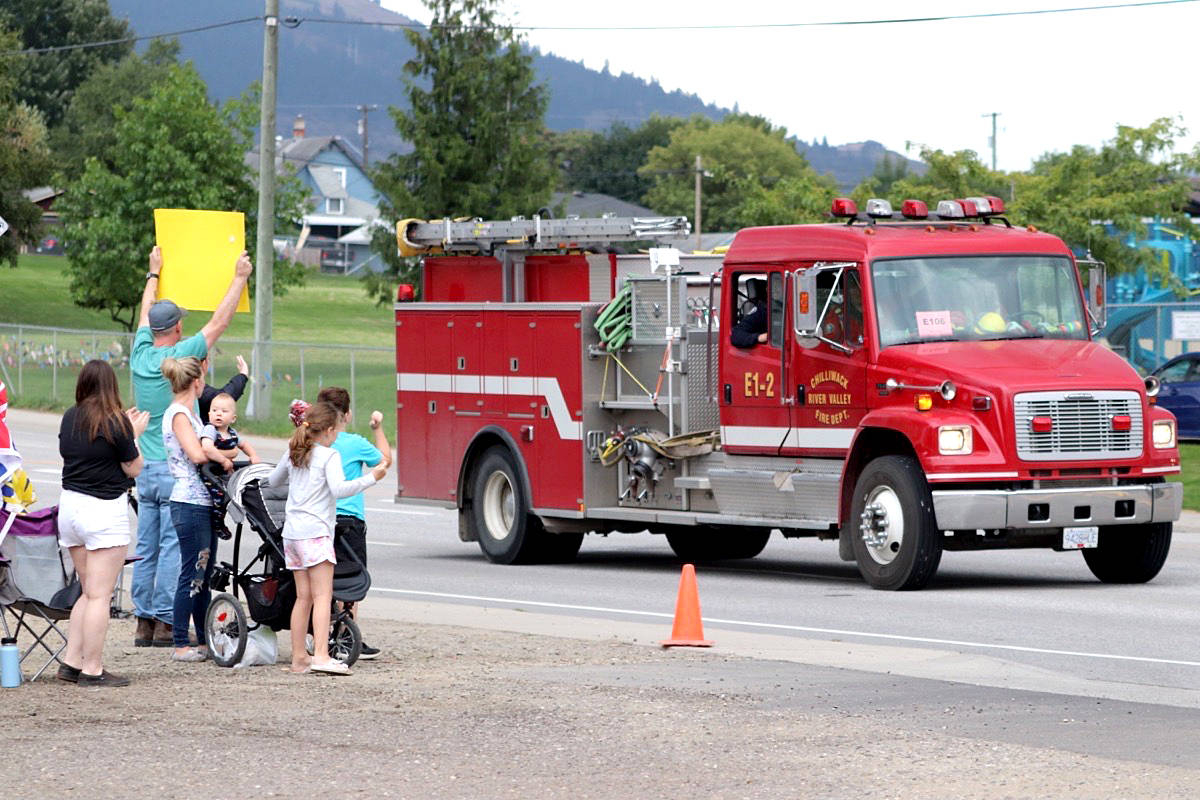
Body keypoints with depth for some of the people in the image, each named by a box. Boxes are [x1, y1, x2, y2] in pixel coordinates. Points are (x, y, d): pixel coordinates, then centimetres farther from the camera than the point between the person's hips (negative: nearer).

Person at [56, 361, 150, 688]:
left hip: (70, 504, 7)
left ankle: (71, 661, 11)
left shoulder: (69, 419, 6)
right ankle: (92, 669, -3)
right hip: (104, 510, -7)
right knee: (100, 595, -3)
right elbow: (133, 468, -6)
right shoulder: (116, 422, -12)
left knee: (89, 592, 16)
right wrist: (134, 436, 9)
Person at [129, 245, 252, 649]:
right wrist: (240, 277, 9)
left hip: (146, 468, 6)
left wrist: (154, 273, 38)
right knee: (174, 548, -5)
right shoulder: (181, 355, -11)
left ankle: (144, 622, 8)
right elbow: (219, 322, -3)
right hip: (178, 471, -6)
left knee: (146, 549, 7)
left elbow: (145, 312, 23)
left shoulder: (141, 354, 4)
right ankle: (166, 623, -7)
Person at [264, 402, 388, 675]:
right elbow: (339, 489, -20)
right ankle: (321, 655, -22)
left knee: (303, 596, 11)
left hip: (292, 532, 7)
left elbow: (273, 481, 30)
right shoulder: (329, 455, -6)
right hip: (315, 532, -7)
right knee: (322, 595, -11)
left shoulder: (293, 454, 15)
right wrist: (371, 478, -13)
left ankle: (299, 657, 11)